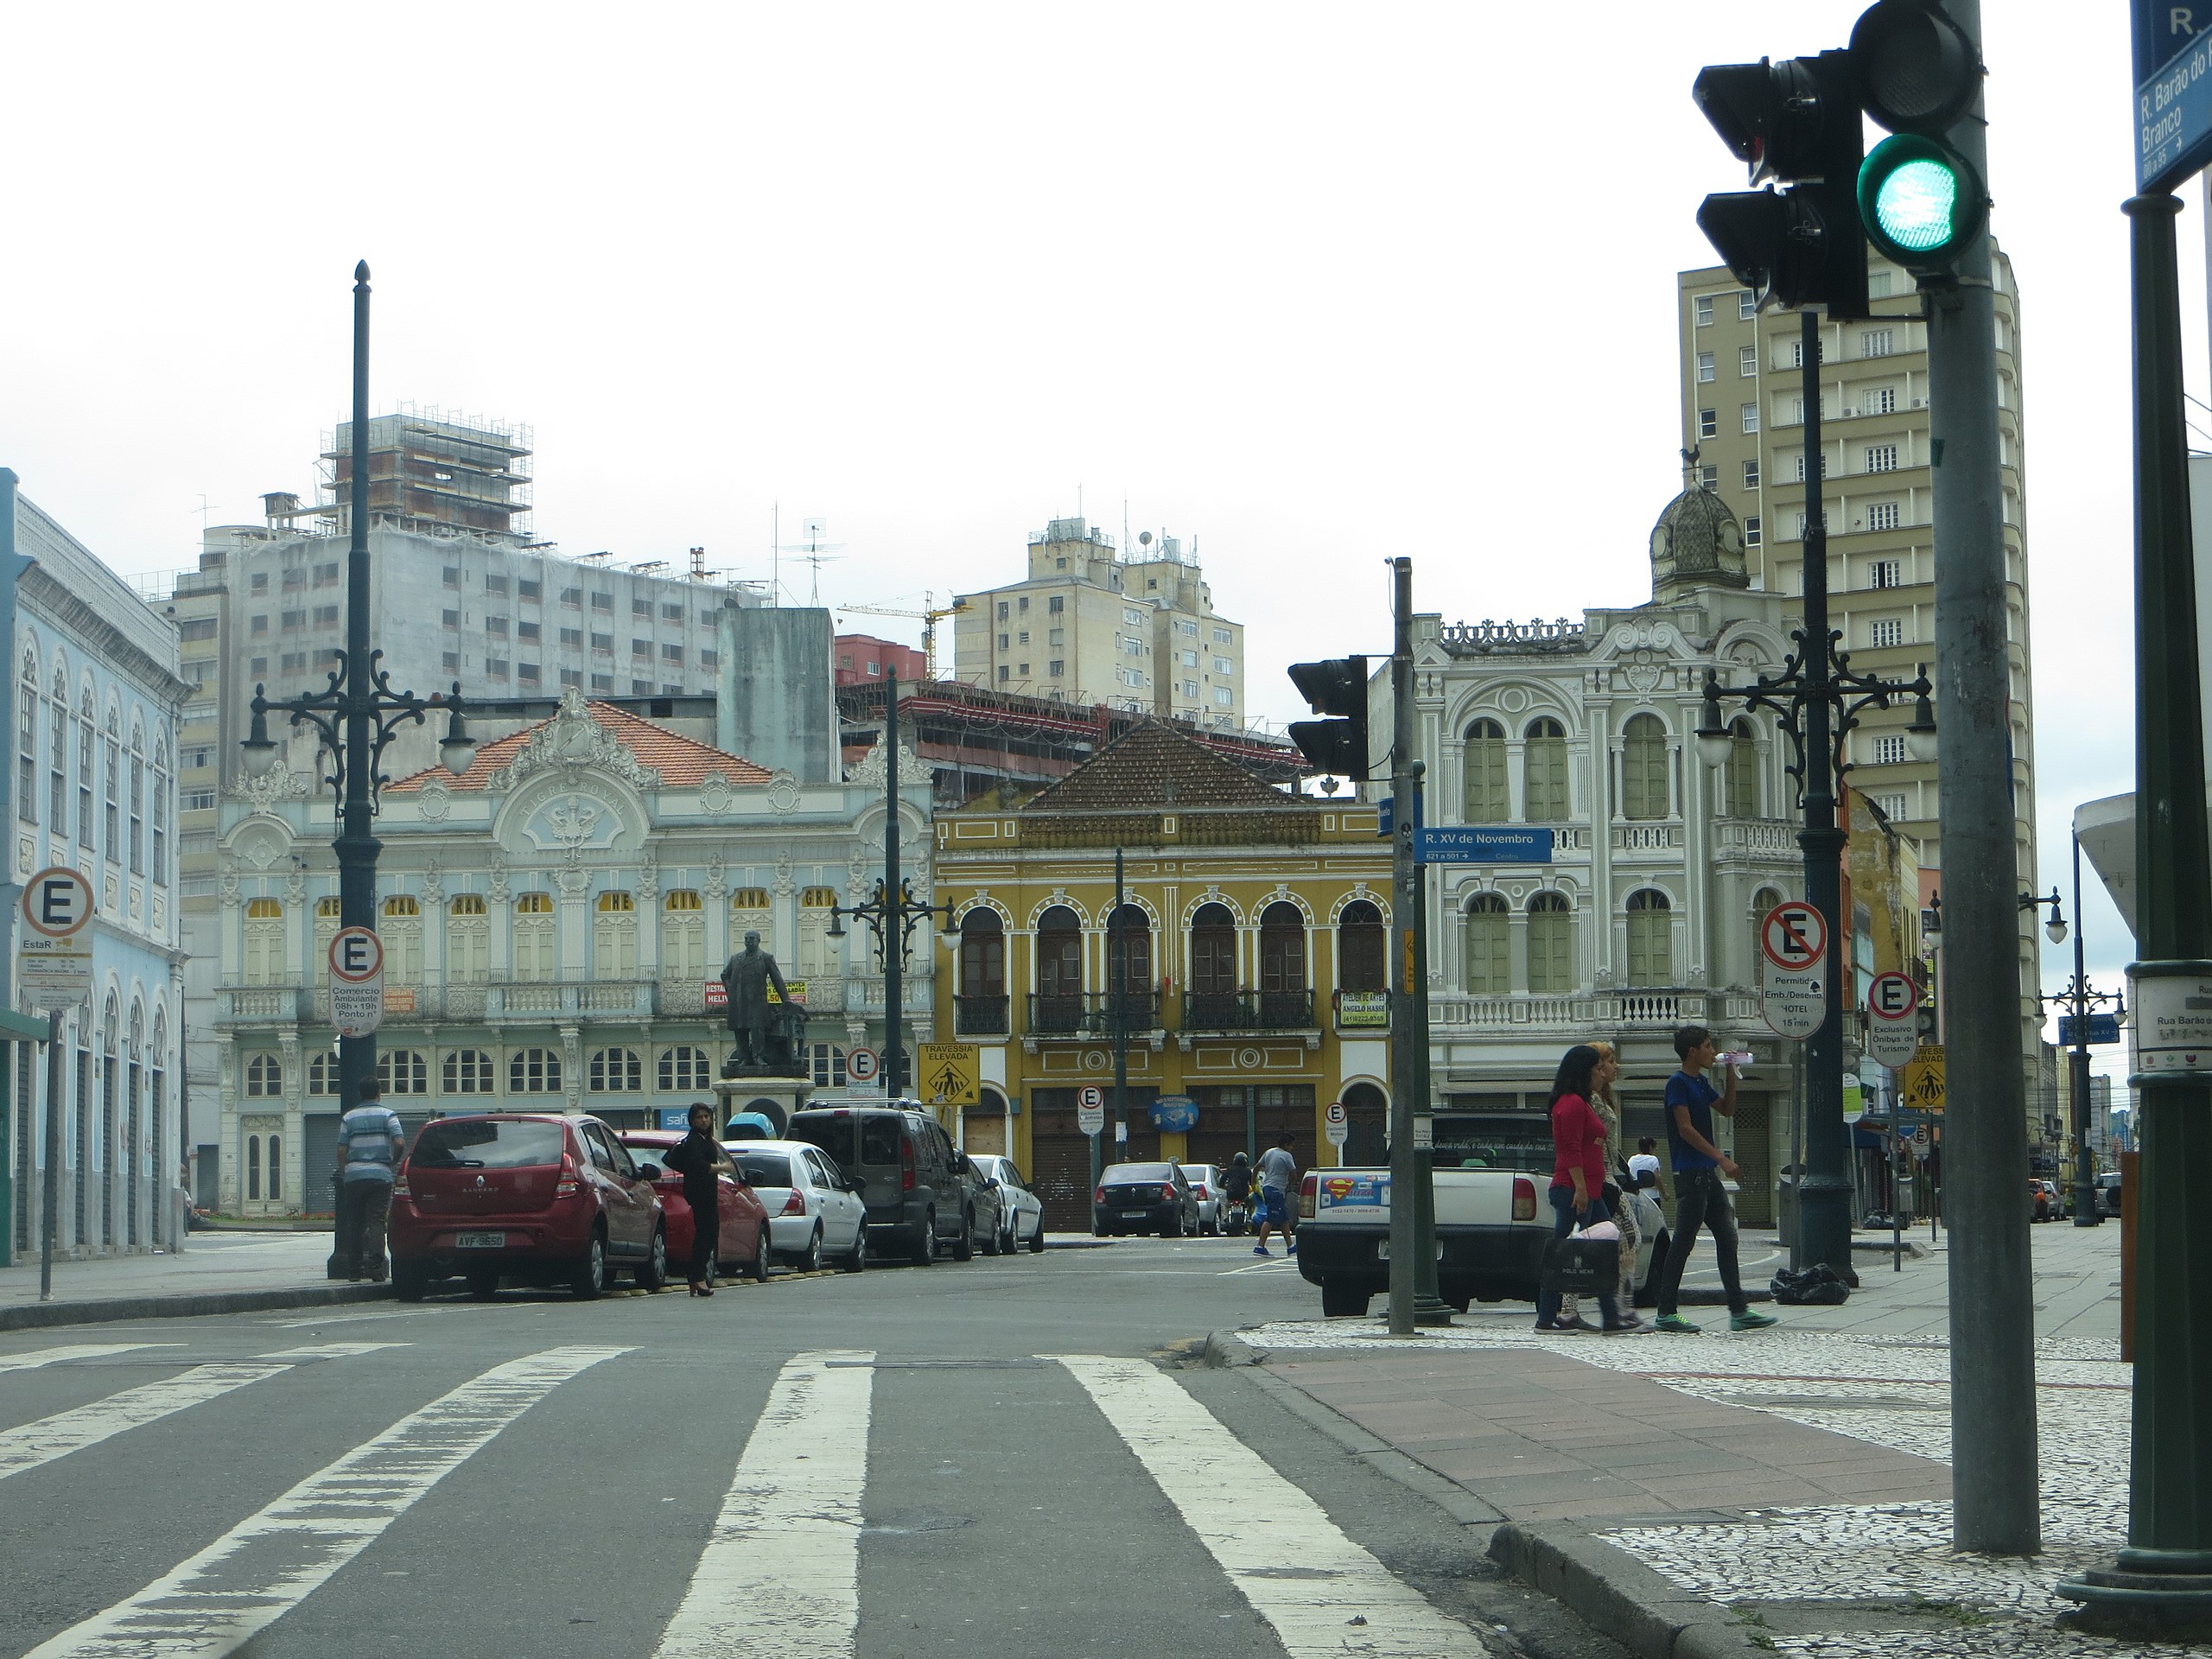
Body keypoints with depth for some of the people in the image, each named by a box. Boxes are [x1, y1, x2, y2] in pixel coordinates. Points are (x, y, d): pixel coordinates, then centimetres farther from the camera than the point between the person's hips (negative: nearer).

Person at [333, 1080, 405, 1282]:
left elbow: (341, 1150, 4)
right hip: (380, 1174, -2)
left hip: (353, 1175, 2)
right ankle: (374, 1264, -17)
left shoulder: (348, 1118, 9)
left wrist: (343, 1174, 12)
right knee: (376, 1221, -2)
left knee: (354, 1223, 9)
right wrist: (394, 1162, 7)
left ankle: (354, 1269, 11)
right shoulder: (388, 1115, 2)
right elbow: (400, 1143, -9)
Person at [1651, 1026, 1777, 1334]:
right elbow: (1685, 1128, -17)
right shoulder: (1678, 1083, -10)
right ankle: (1666, 1312, -4)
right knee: (1683, 1242, -7)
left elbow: (1727, 1110, 26)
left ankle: (1739, 1311, 10)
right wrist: (1721, 1158, -19)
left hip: (1708, 1174, 10)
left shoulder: (1701, 1083, 17)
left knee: (1727, 1239, 8)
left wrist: (1730, 1075, 13)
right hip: (1690, 1173, -10)